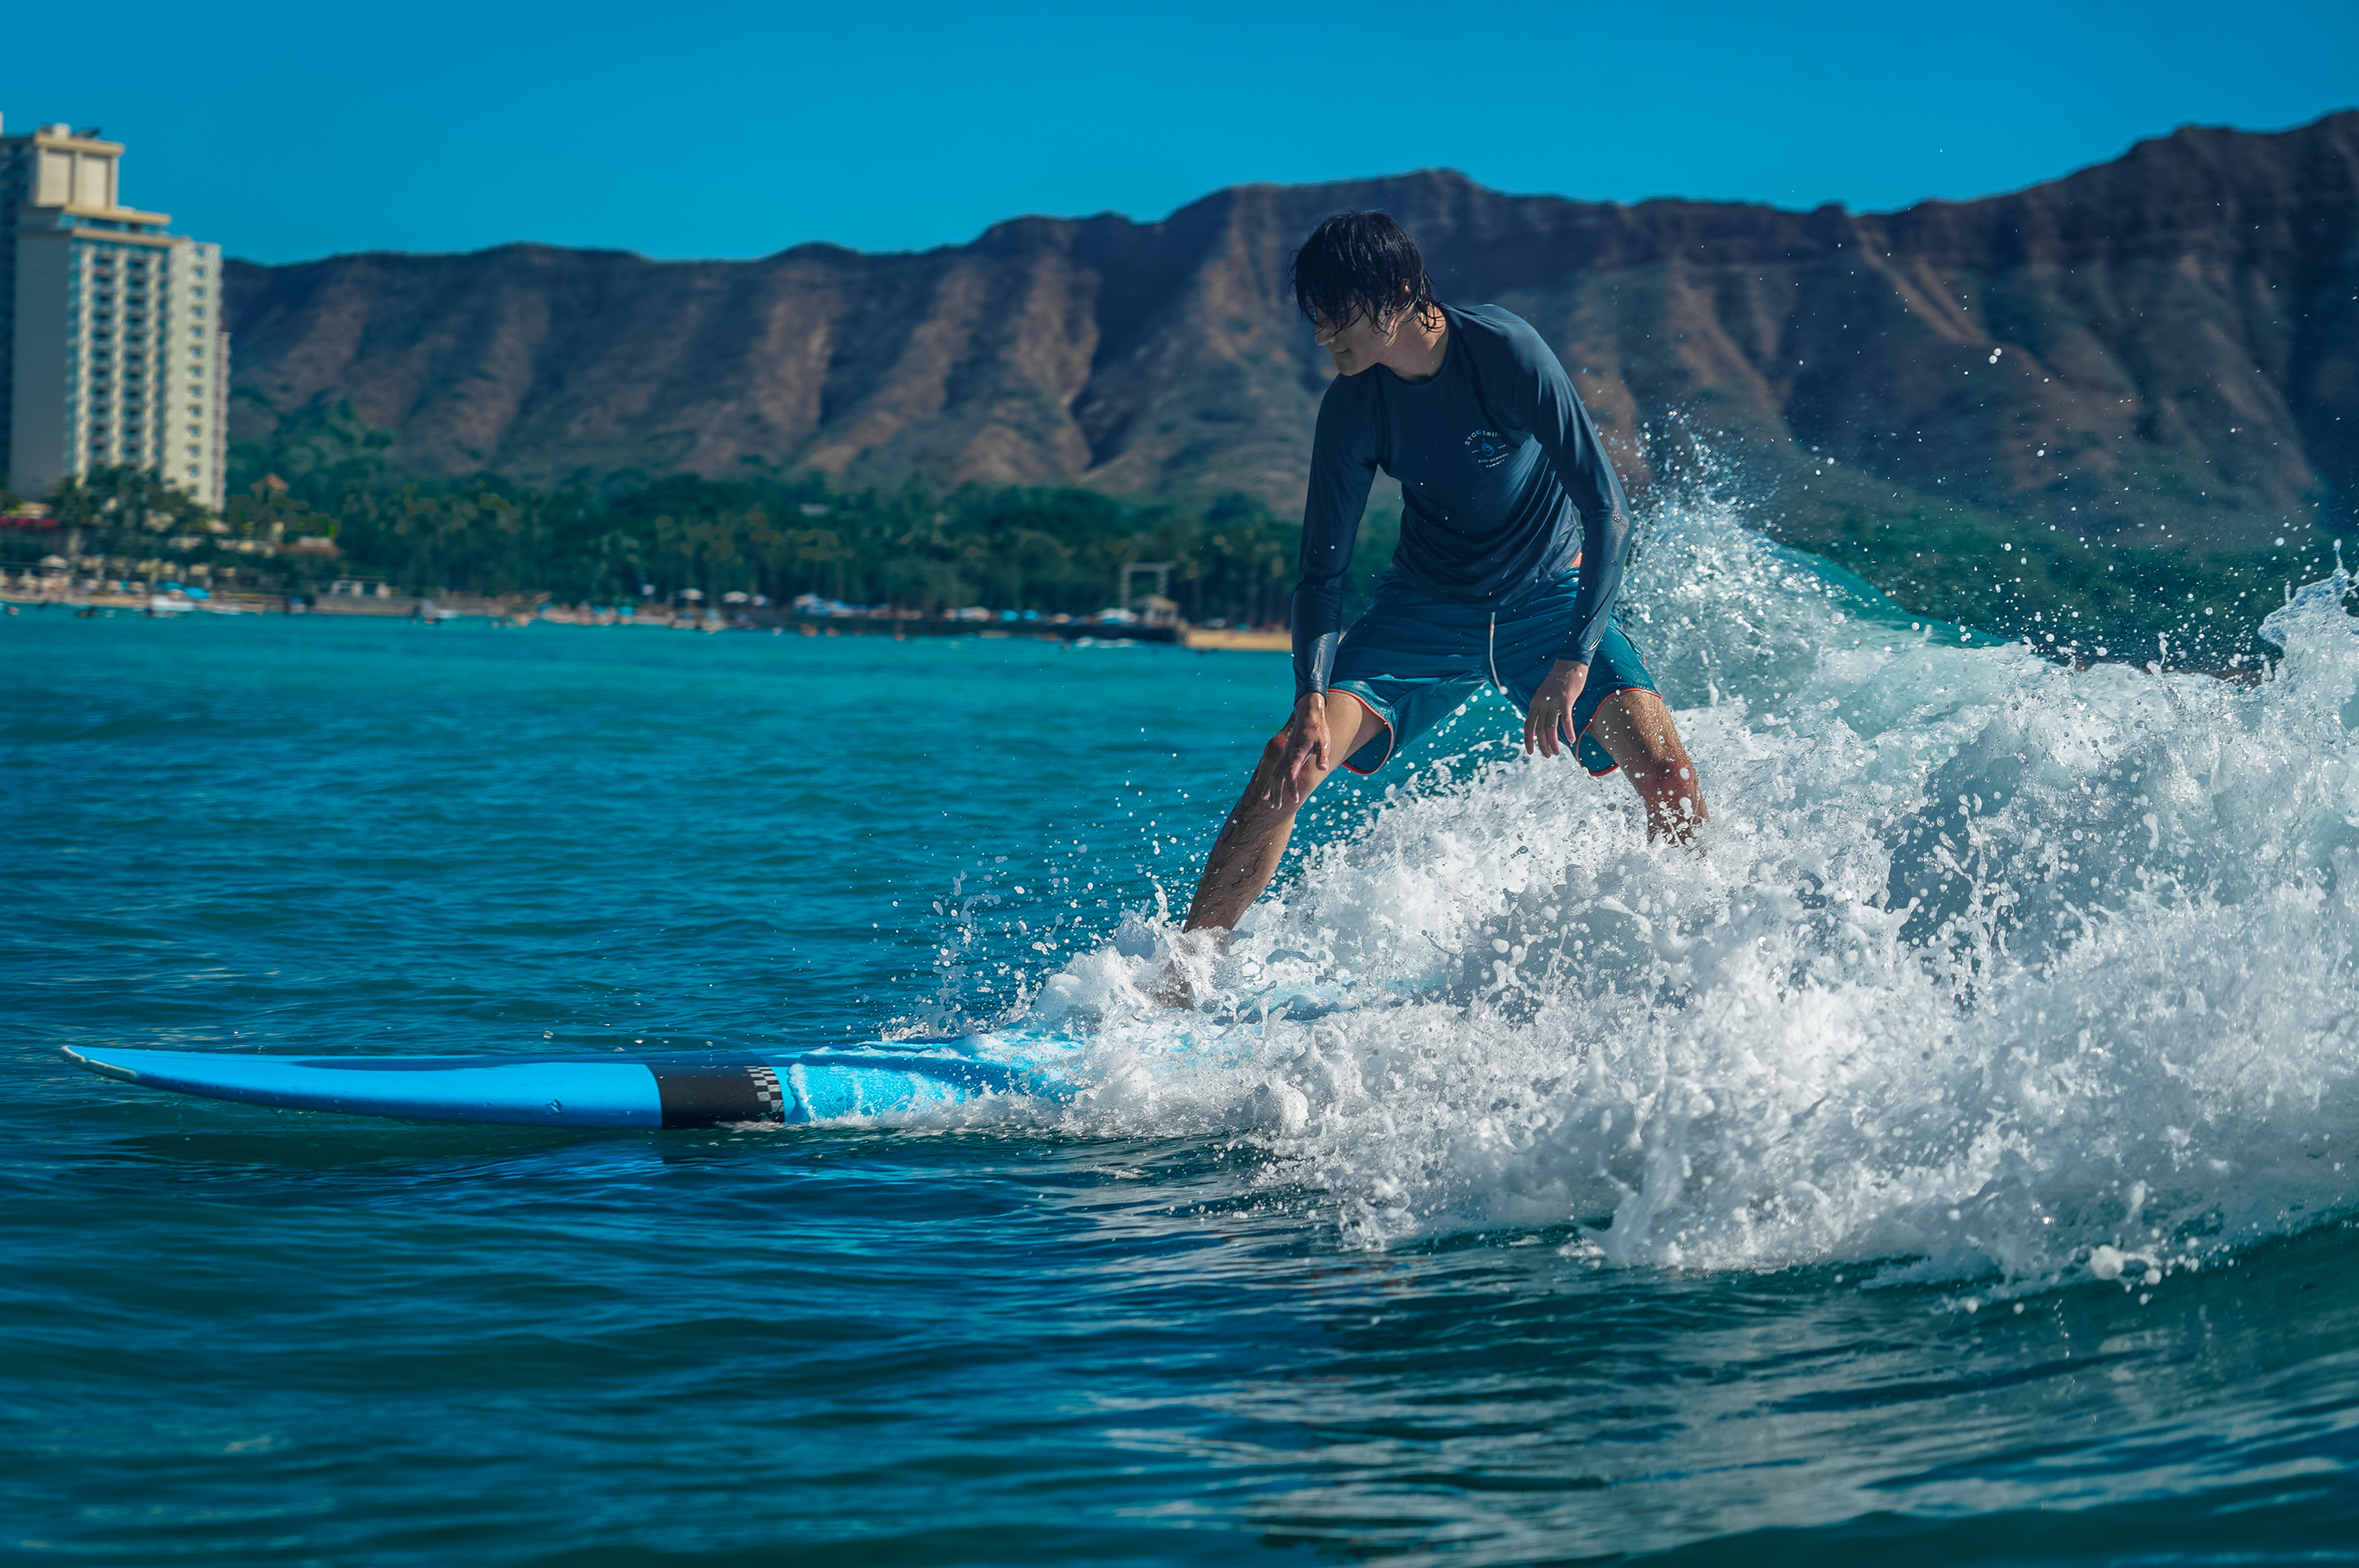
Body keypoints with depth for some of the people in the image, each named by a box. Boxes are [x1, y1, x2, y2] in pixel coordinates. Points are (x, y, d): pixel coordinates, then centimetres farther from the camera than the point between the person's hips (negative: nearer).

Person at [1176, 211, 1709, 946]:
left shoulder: (1507, 353, -25)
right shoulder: (1351, 408, -15)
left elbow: (1608, 513, -24)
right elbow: (1322, 570, -10)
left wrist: (1572, 665, -31)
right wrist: (1312, 700, -26)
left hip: (1547, 598, -2)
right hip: (1424, 613, 2)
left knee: (1667, 773, -22)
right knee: (1288, 762, -17)